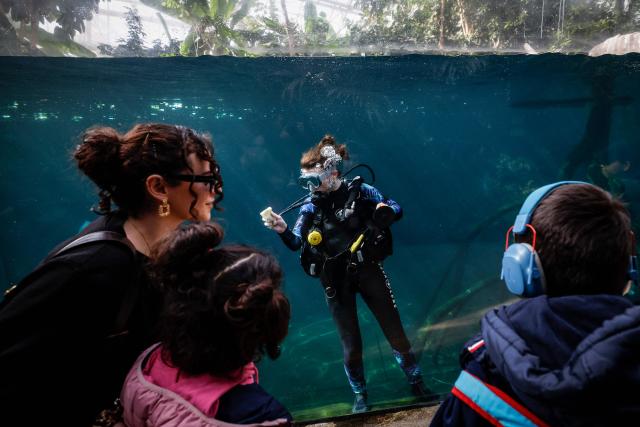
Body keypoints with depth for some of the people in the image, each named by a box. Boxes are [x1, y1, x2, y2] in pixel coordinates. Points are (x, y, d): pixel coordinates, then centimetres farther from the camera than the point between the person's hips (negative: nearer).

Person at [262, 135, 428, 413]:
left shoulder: (358, 190, -7)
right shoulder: (310, 207, -2)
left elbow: (397, 209, 0)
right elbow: (296, 243, -5)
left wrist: (387, 211, -23)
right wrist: (282, 231, -25)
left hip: (368, 271, -1)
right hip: (335, 281, 1)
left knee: (395, 331, 11)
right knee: (351, 345, 11)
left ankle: (416, 383, 34)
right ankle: (360, 396, 33)